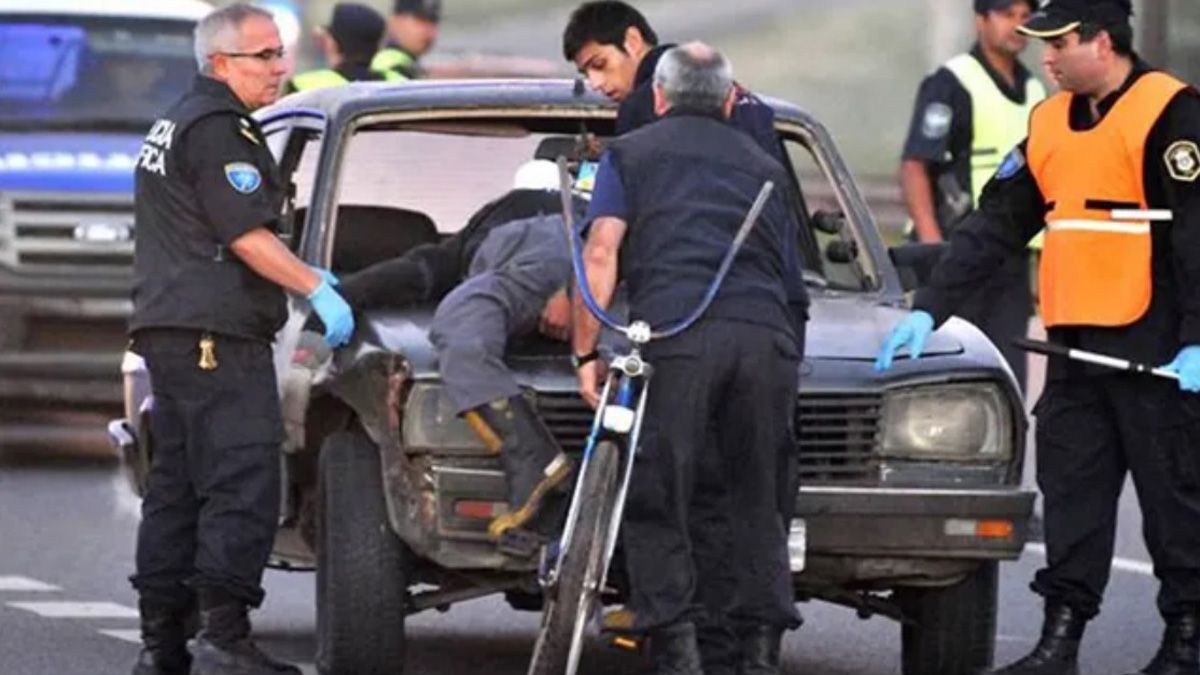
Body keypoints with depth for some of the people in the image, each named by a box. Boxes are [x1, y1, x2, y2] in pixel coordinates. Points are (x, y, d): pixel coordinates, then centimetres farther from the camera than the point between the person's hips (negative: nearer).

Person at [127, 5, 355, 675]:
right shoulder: (219, 129, -10)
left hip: (169, 330, 11)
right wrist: (317, 288, -9)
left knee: (177, 488, 11)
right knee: (242, 486, -13)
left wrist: (301, 274, 25)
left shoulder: (176, 124, 23)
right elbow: (247, 237, -16)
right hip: (217, 335, -11)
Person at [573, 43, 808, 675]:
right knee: (756, 498, 13)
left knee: (656, 499, 1)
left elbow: (601, 254, 5)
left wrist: (587, 352, 6)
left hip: (675, 333, -3)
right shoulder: (763, 166, 30)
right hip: (768, 337, 3)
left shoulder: (632, 153, 19)